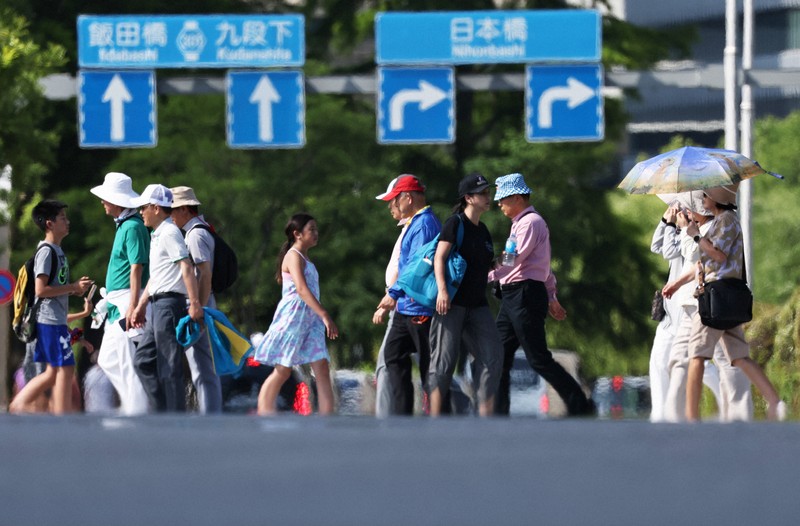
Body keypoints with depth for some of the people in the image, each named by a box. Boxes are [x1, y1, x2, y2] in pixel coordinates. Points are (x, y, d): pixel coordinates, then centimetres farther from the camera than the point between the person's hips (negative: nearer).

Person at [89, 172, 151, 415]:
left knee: (128, 361, -9)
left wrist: (133, 306, -24)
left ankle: (136, 411, -7)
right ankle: (133, 403, 13)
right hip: (116, 304, 11)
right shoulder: (122, 225, 17)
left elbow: (137, 267, -20)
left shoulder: (133, 227, -14)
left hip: (126, 301, -11)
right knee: (107, 359, 11)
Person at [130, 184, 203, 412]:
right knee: (143, 360, 11)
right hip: (159, 304, 10)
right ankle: (162, 411, 12)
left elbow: (186, 268, -20)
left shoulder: (170, 233, -11)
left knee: (170, 366, -8)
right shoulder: (157, 235, 20)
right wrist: (141, 306, 27)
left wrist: (194, 303, -26)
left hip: (169, 303, -10)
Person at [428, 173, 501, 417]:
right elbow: (439, 257, -15)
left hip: (477, 304, 7)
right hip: (452, 302, -7)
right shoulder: (455, 223, -5)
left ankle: (485, 415, -3)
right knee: (444, 360, -7)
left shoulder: (483, 231, 17)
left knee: (493, 356, -4)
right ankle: (434, 419, -6)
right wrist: (442, 290, -25)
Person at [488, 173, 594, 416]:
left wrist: (487, 276, -26)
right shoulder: (520, 223, 22)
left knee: (538, 358, -8)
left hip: (526, 295, -10)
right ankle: (498, 413, 6)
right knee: (500, 356, 5)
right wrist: (551, 297, 28)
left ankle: (579, 405, -3)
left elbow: (514, 260, -21)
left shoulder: (531, 223, -9)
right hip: (512, 296, 10)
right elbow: (542, 264, 27)